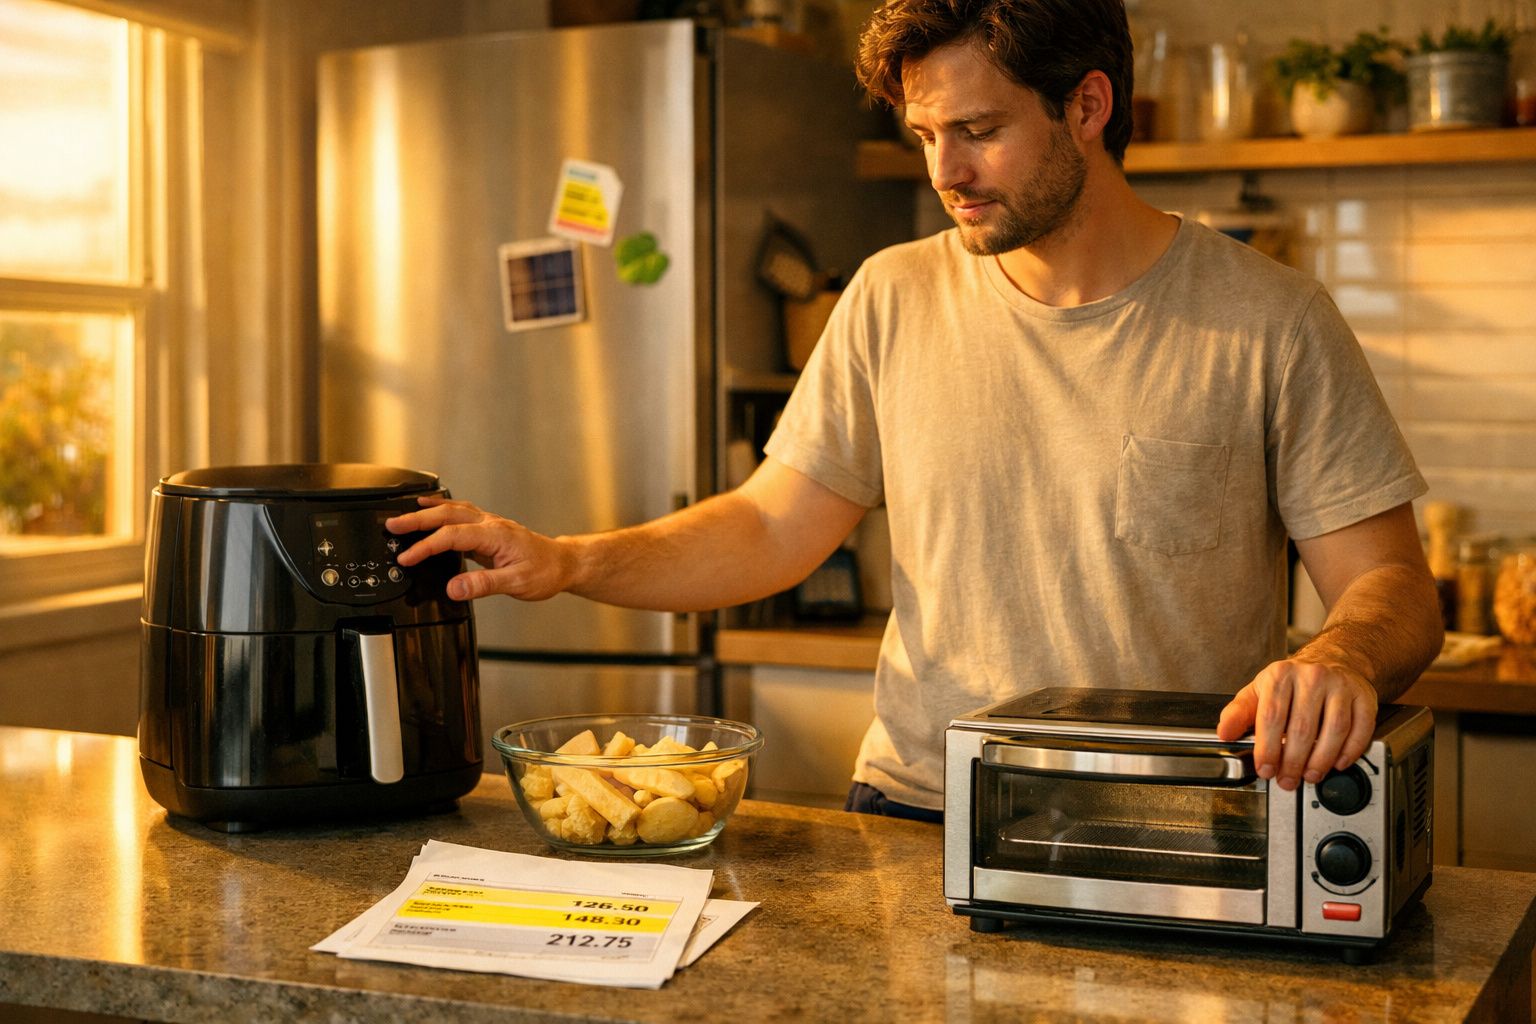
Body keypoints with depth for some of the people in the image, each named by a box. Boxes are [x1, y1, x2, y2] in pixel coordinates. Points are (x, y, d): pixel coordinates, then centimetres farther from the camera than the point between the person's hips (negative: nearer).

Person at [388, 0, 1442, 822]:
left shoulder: (1268, 321, -2)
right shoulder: (895, 299, 8)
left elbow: (1391, 582, -2)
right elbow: (771, 526, 10)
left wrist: (1343, 655, -26)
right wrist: (570, 561, -5)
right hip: (914, 810, 3)